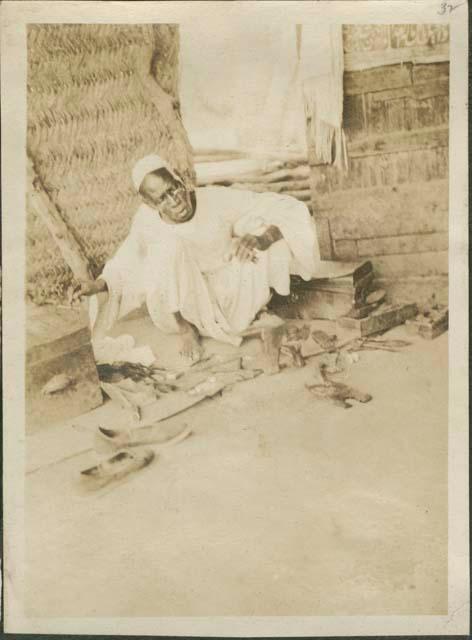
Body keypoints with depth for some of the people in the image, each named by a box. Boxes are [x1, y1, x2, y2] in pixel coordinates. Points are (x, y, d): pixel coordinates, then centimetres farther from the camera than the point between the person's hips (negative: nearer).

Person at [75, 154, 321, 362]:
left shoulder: (218, 200, -24)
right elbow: (129, 261, 2)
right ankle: (186, 328, -8)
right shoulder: (147, 220, -16)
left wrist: (260, 239, -45)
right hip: (185, 304, 1)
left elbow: (287, 210, -25)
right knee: (168, 247, -30)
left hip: (231, 299, 0)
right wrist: (99, 284, -16)